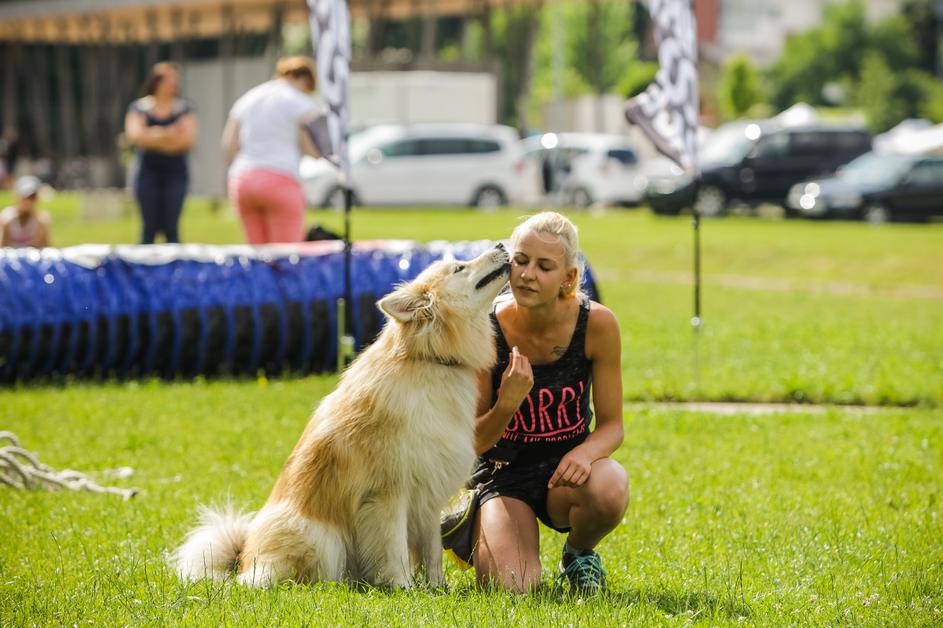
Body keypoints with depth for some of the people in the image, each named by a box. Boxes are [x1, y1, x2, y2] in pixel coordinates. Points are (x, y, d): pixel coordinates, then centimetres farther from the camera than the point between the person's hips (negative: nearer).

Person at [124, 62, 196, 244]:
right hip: (148, 173, 0)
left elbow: (188, 139, -7)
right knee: (149, 228, -3)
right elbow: (134, 135, -10)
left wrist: (152, 139, -7)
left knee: (171, 227, -6)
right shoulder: (139, 108, 6)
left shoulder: (183, 109, 6)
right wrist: (167, 136, -10)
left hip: (175, 174, 0)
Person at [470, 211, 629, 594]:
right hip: (504, 473, -1)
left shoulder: (597, 324, -14)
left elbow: (611, 424, -5)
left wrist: (585, 452, -29)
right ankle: (475, 525, 14)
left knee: (608, 489, -36)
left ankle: (579, 550, 2)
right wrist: (507, 406, -31)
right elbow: (472, 443, -10)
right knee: (511, 587, -24)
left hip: (566, 464, 1)